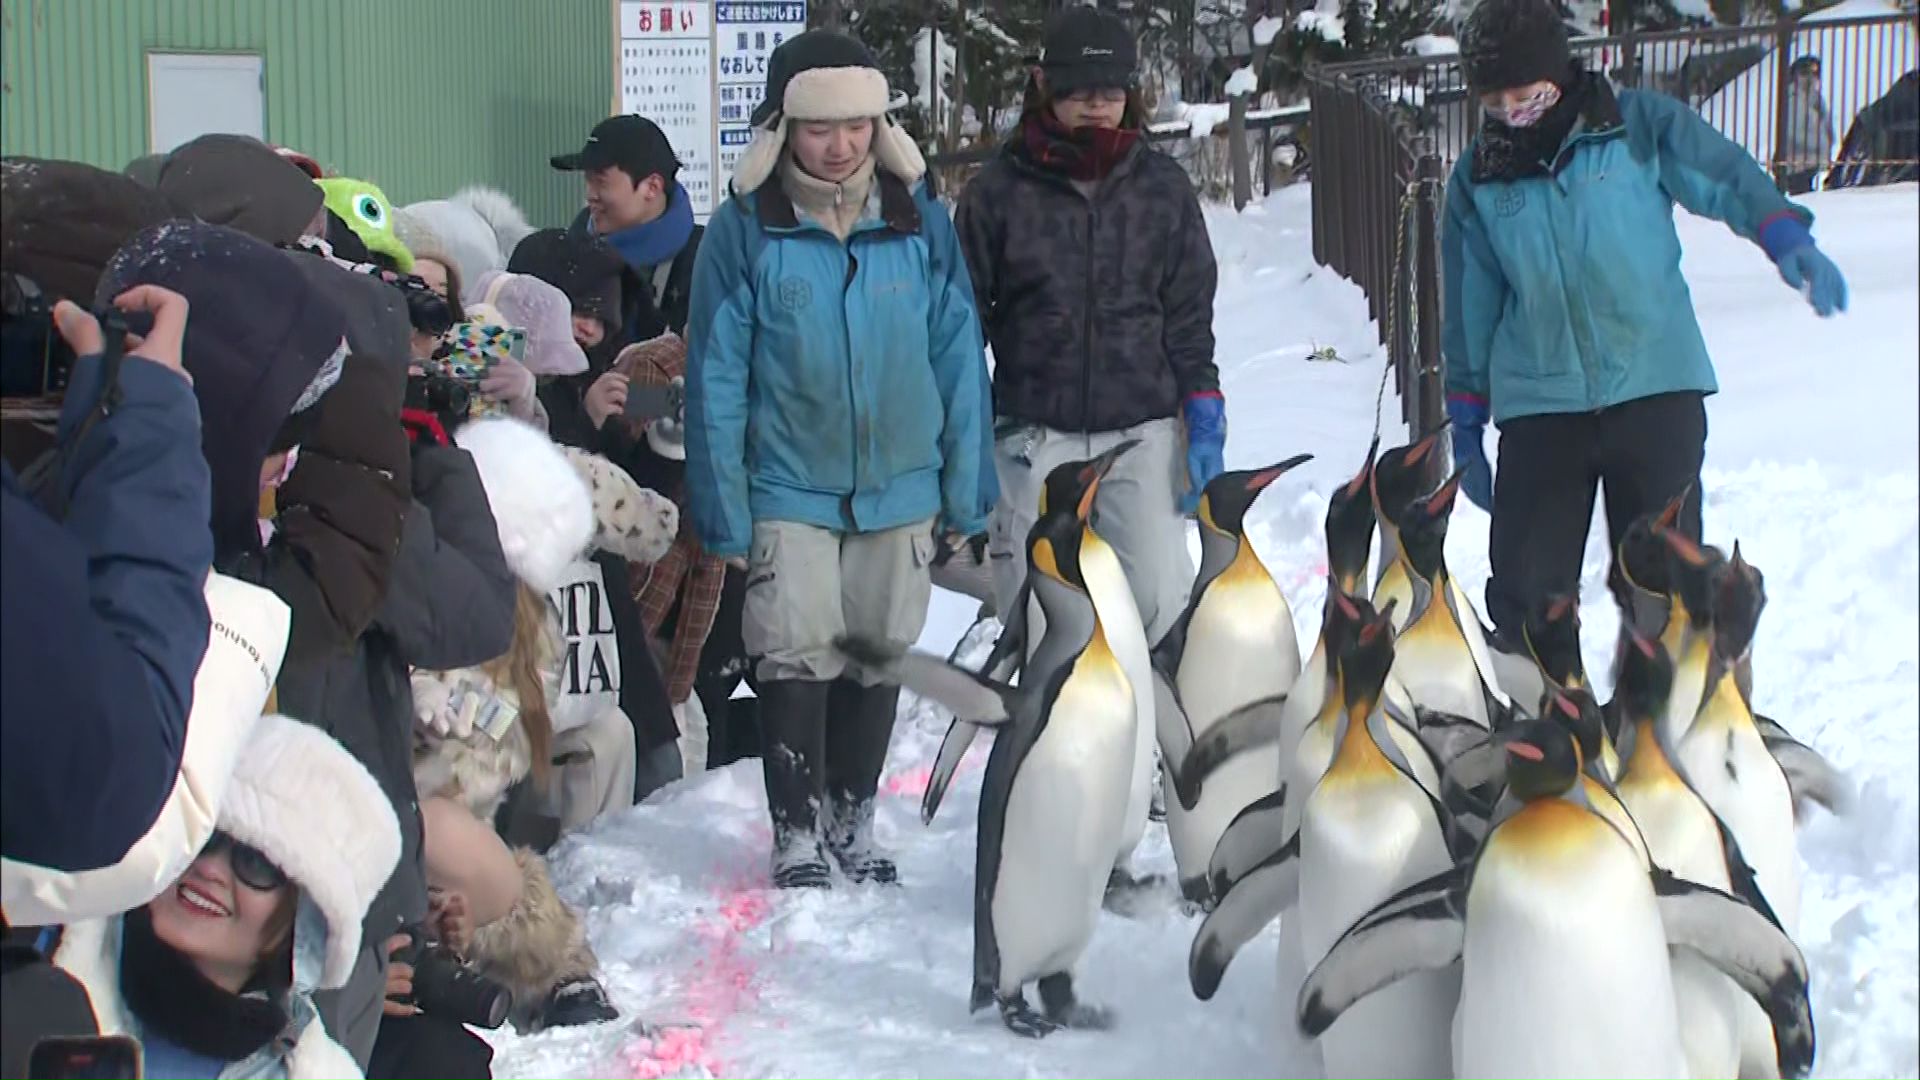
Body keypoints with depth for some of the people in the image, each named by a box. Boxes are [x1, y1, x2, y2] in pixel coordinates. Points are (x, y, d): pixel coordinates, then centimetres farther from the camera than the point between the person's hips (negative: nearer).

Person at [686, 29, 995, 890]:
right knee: (798, 657, -5)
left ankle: (853, 820, 26)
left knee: (877, 659, 10)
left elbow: (957, 357, 3)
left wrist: (965, 489, 2)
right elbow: (716, 377, -4)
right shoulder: (745, 229, -6)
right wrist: (724, 507, -7)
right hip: (789, 489, -2)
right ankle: (798, 833, 9)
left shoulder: (919, 220, 0)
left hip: (900, 486, 2)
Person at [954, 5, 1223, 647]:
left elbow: (1189, 317, 11)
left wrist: (1204, 423, 3)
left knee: (1161, 602, -7)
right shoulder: (1000, 191, 2)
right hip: (1033, 434, -1)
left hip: (1142, 431, 1)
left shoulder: (1163, 189, 7)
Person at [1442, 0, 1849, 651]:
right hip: (1538, 401, 2)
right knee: (1525, 583, -1)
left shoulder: (1637, 125, 3)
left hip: (1656, 387, -1)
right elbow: (1471, 305, 13)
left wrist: (1786, 239, -19)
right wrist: (1466, 424, 14)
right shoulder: (1479, 175, 8)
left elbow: (1728, 179, 1)